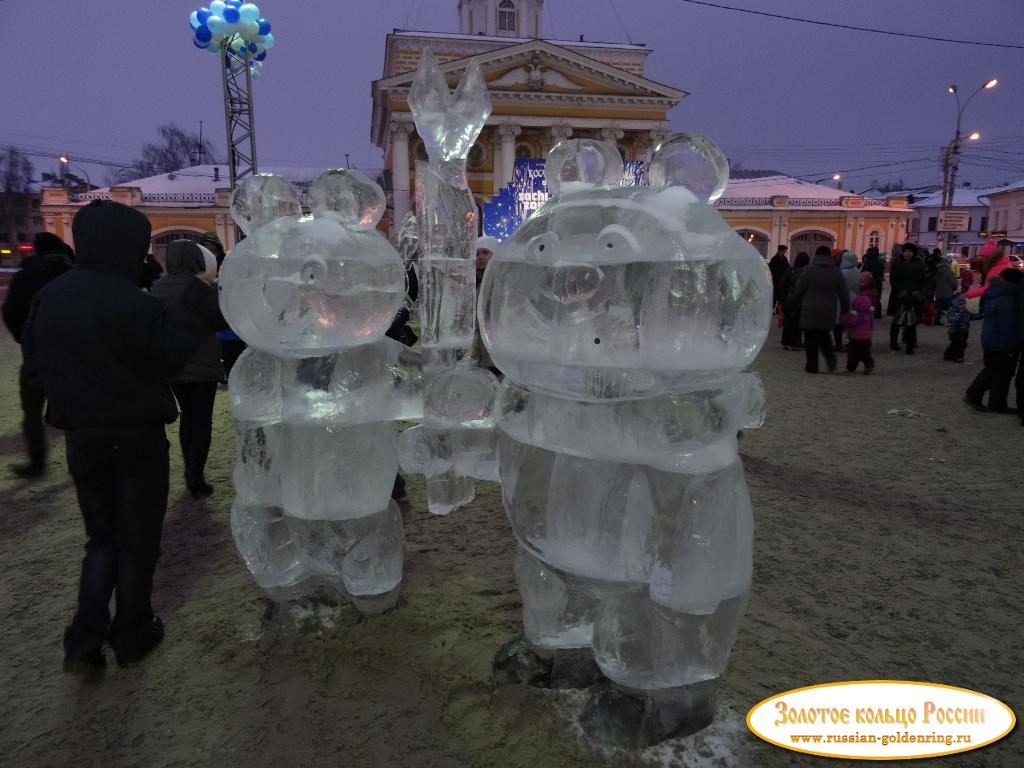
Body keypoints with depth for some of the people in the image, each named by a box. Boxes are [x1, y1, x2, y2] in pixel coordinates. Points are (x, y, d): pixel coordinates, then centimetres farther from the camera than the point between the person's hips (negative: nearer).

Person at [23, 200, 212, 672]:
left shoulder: (50, 296, 1)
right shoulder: (134, 303, -20)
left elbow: (33, 358, 12)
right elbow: (173, 357, -15)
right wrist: (191, 304, -9)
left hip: (80, 435, 6)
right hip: (136, 434, -5)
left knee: (102, 535, 19)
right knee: (138, 538, 10)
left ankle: (84, 640, 11)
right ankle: (132, 635, 21)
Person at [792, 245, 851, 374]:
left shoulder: (809, 270, -7)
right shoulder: (837, 272, 3)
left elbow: (798, 291, -5)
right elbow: (844, 295, 5)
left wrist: (799, 304, 12)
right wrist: (845, 310, 14)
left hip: (810, 312, -3)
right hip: (828, 313, 3)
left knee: (811, 339, 3)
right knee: (824, 336, 21)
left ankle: (812, 366, 5)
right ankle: (830, 357, 1)